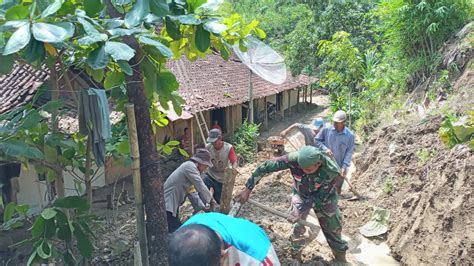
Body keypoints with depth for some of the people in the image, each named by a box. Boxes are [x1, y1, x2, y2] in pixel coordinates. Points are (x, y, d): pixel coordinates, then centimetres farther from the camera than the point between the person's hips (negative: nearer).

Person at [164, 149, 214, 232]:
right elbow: (201, 187, -16)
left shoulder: (191, 167, 15)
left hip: (173, 204, 10)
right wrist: (210, 200, 0)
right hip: (168, 205, -10)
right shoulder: (190, 166, -14)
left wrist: (203, 207, 15)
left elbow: (191, 192, 19)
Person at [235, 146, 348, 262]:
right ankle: (296, 250, 33)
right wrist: (248, 188, -30)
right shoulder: (294, 158, -38)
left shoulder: (332, 171, -38)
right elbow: (266, 167, -32)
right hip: (301, 194, 1)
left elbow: (321, 196, -25)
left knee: (333, 227, 12)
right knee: (298, 226, 3)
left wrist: (301, 210, -29)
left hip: (324, 197, 0)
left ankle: (340, 252, 40)